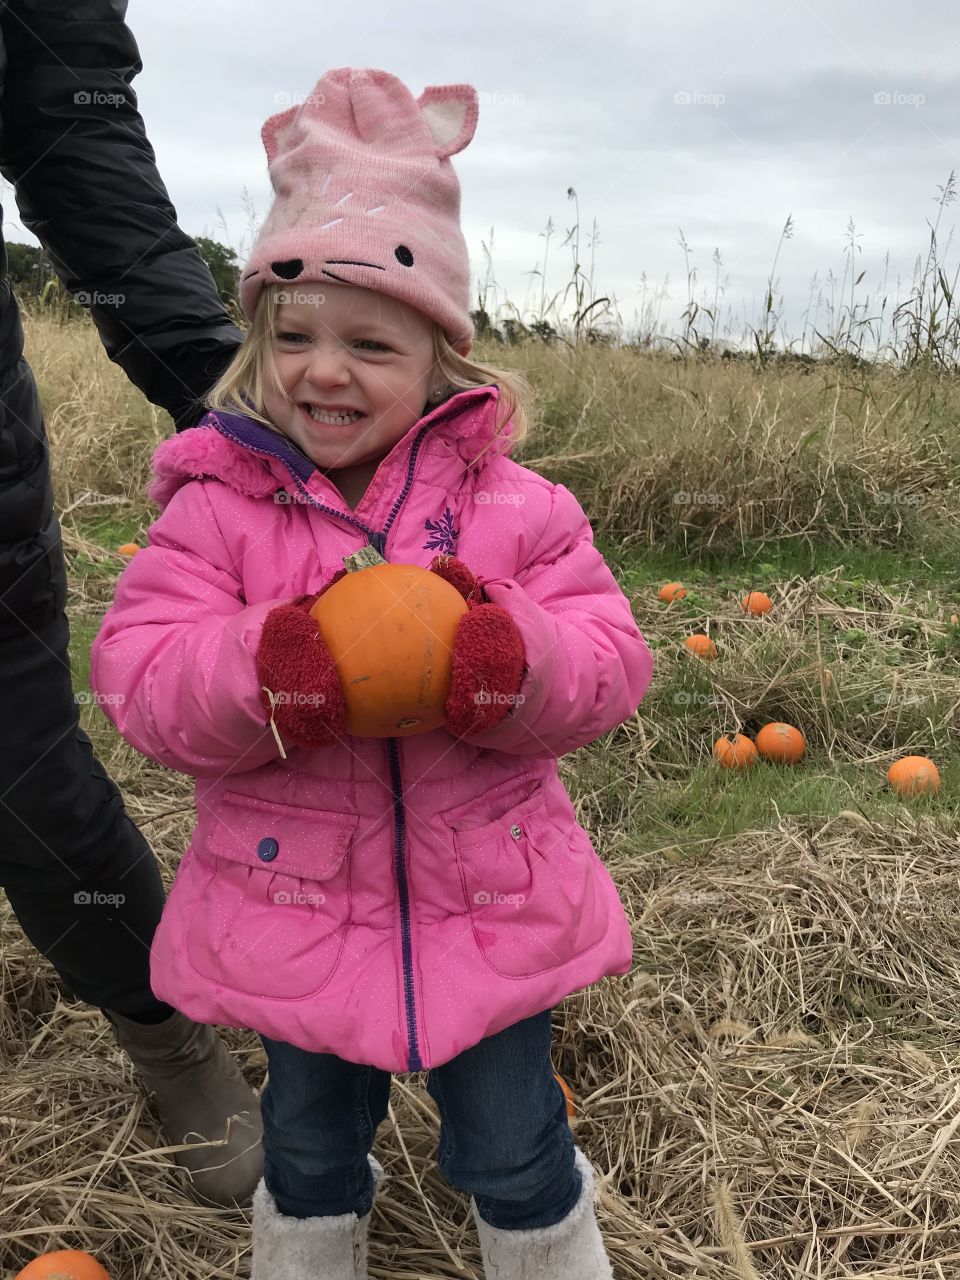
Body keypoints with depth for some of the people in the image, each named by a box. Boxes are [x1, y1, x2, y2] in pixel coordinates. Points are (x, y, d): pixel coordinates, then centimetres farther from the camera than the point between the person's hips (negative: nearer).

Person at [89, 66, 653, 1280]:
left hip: (489, 903, 0)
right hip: (290, 902, 1)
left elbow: (607, 659, -10)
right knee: (309, 1143, 27)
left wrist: (515, 661, -31)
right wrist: (260, 675, -33)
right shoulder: (216, 507, -9)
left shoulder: (511, 504, -9)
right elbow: (139, 669, -14)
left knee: (514, 1149, 22)